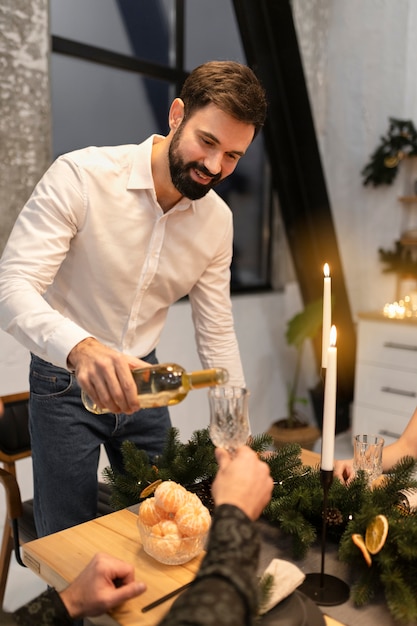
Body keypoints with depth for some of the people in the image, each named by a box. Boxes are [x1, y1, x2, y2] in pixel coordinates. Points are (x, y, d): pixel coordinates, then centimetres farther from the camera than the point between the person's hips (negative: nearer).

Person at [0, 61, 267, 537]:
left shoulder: (217, 219, -5)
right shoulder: (78, 176, -21)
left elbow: (217, 336, 0)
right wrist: (81, 350, -47)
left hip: (143, 381, 5)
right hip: (65, 382, -4)